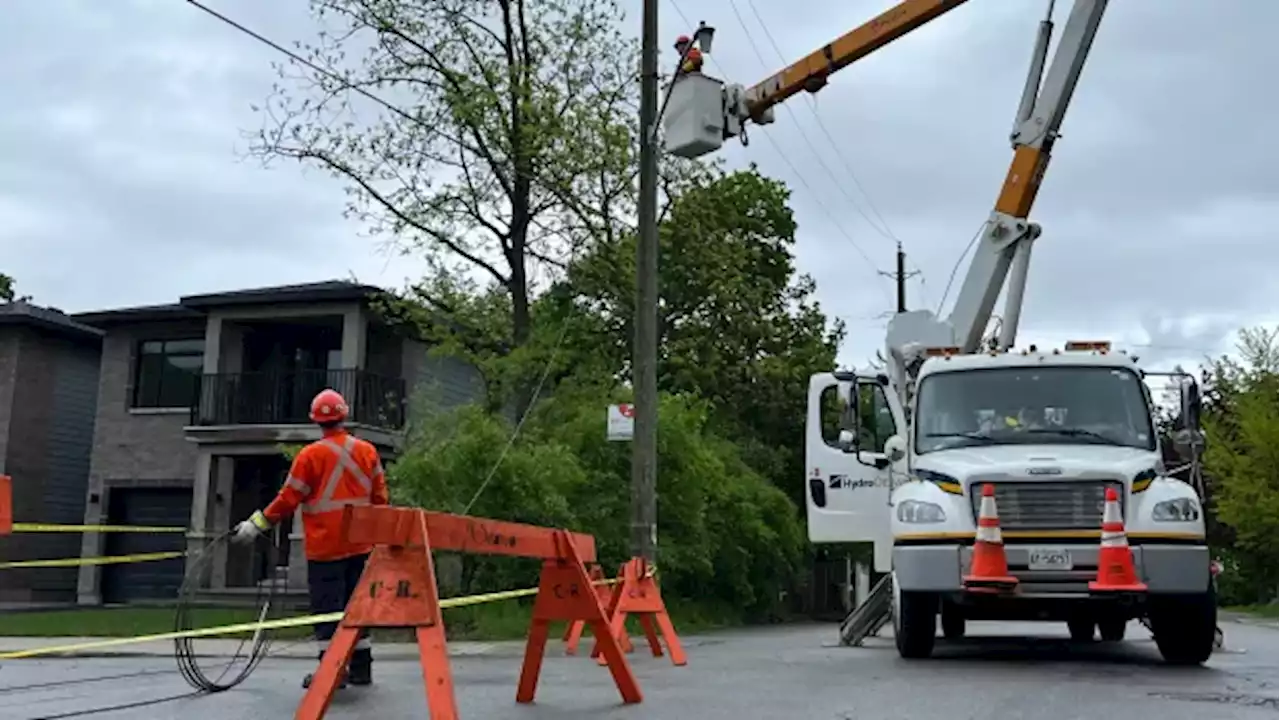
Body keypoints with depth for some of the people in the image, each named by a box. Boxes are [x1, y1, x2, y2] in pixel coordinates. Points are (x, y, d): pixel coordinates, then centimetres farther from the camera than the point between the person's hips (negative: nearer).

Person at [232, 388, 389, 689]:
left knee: (327, 607, 1)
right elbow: (379, 497, 6)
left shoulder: (311, 455, -9)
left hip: (325, 548, -4)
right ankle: (361, 667, 18)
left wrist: (256, 525, 4)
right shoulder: (367, 451, 2)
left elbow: (288, 499, -7)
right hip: (360, 544, 4)